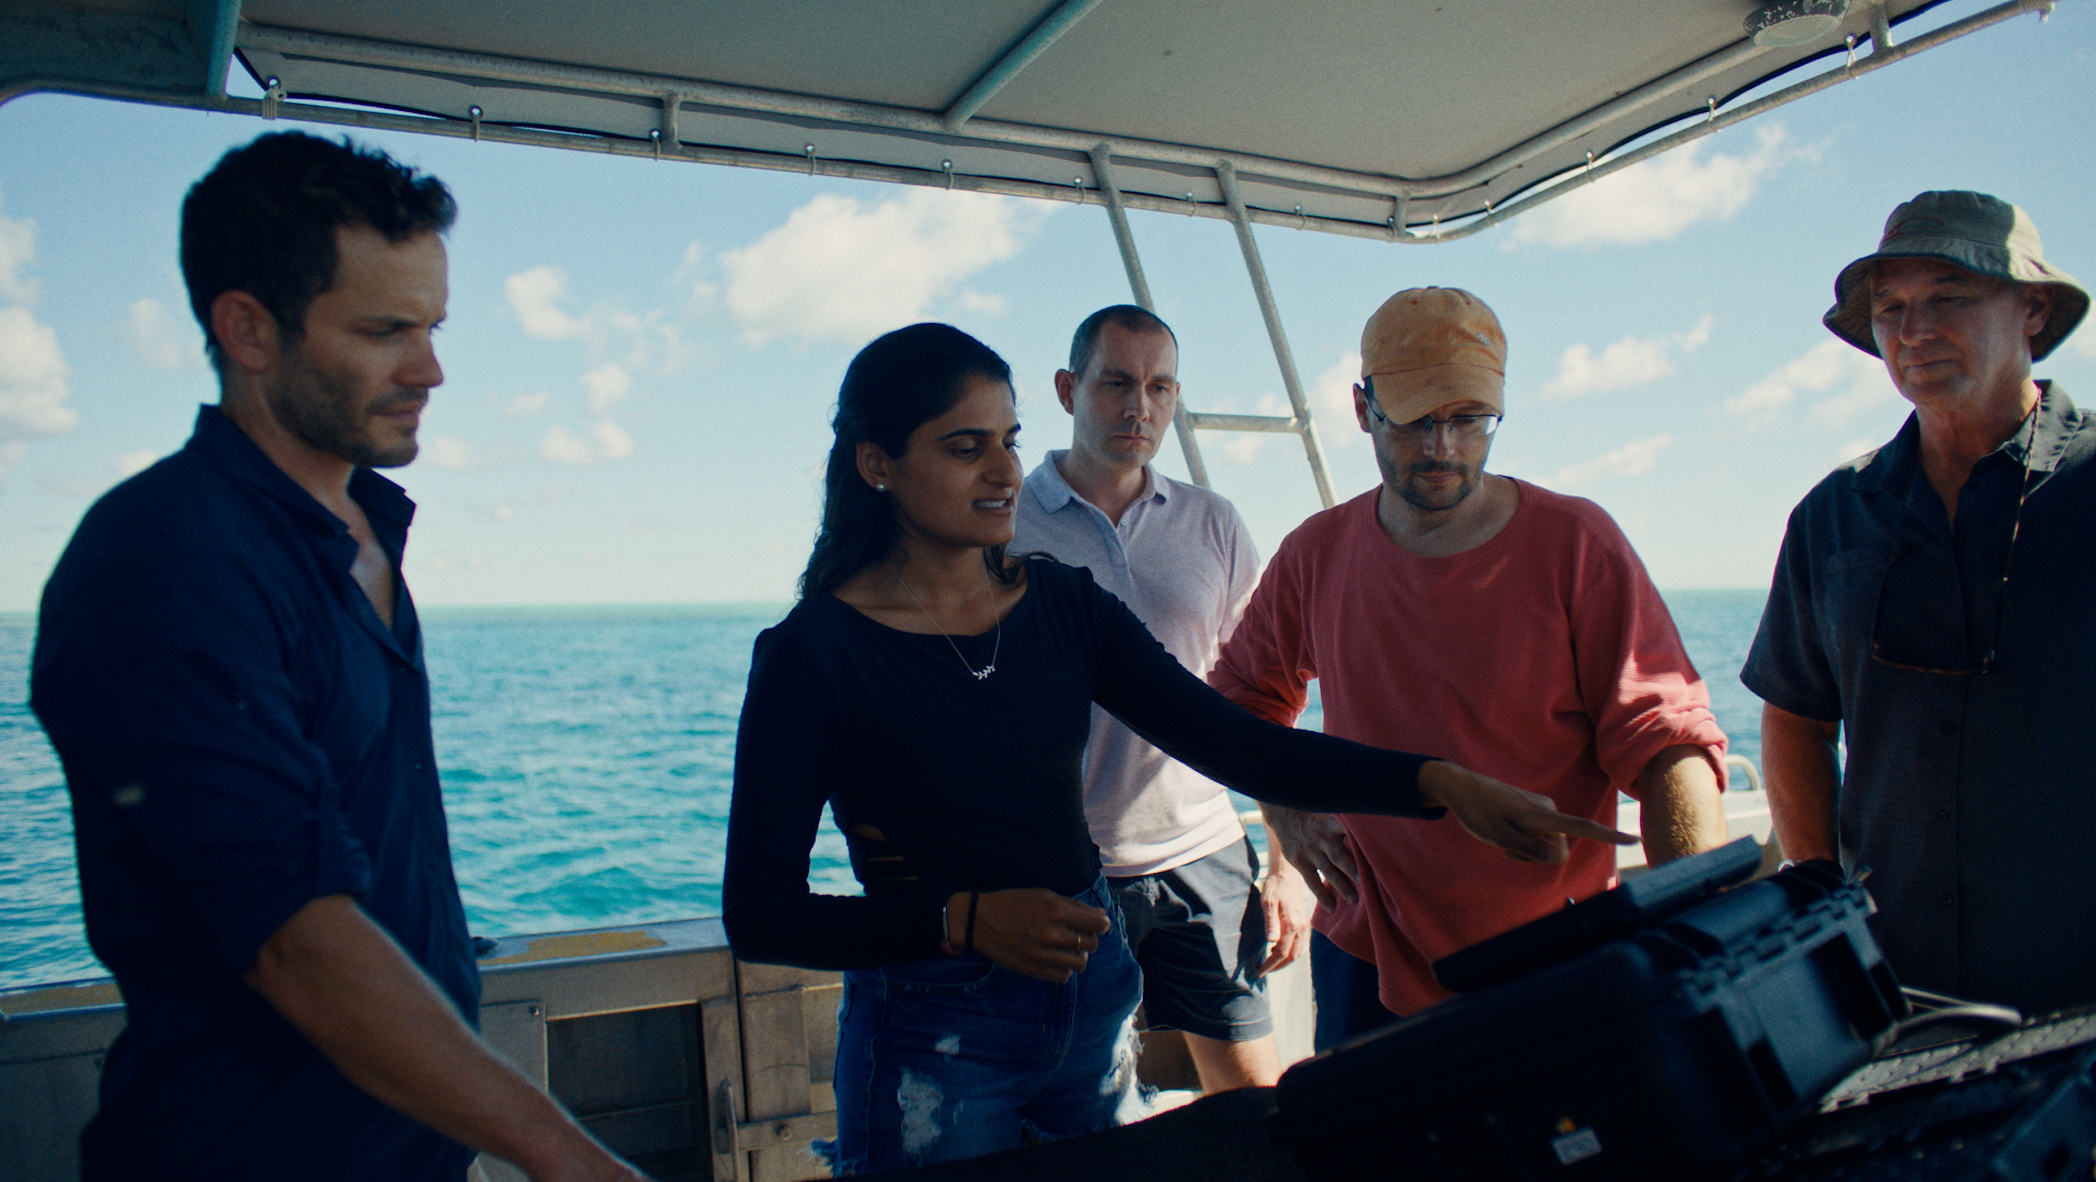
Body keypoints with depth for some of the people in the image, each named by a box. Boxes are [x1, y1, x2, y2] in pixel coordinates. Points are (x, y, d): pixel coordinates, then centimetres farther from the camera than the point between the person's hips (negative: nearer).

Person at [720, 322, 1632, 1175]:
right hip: (932, 1045, -5)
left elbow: (1233, 742, -5)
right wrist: (964, 921, -25)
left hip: (1090, 1010, 5)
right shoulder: (813, 653, -14)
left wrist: (1440, 783, -16)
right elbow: (759, 914, -13)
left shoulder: (1061, 605, 1)